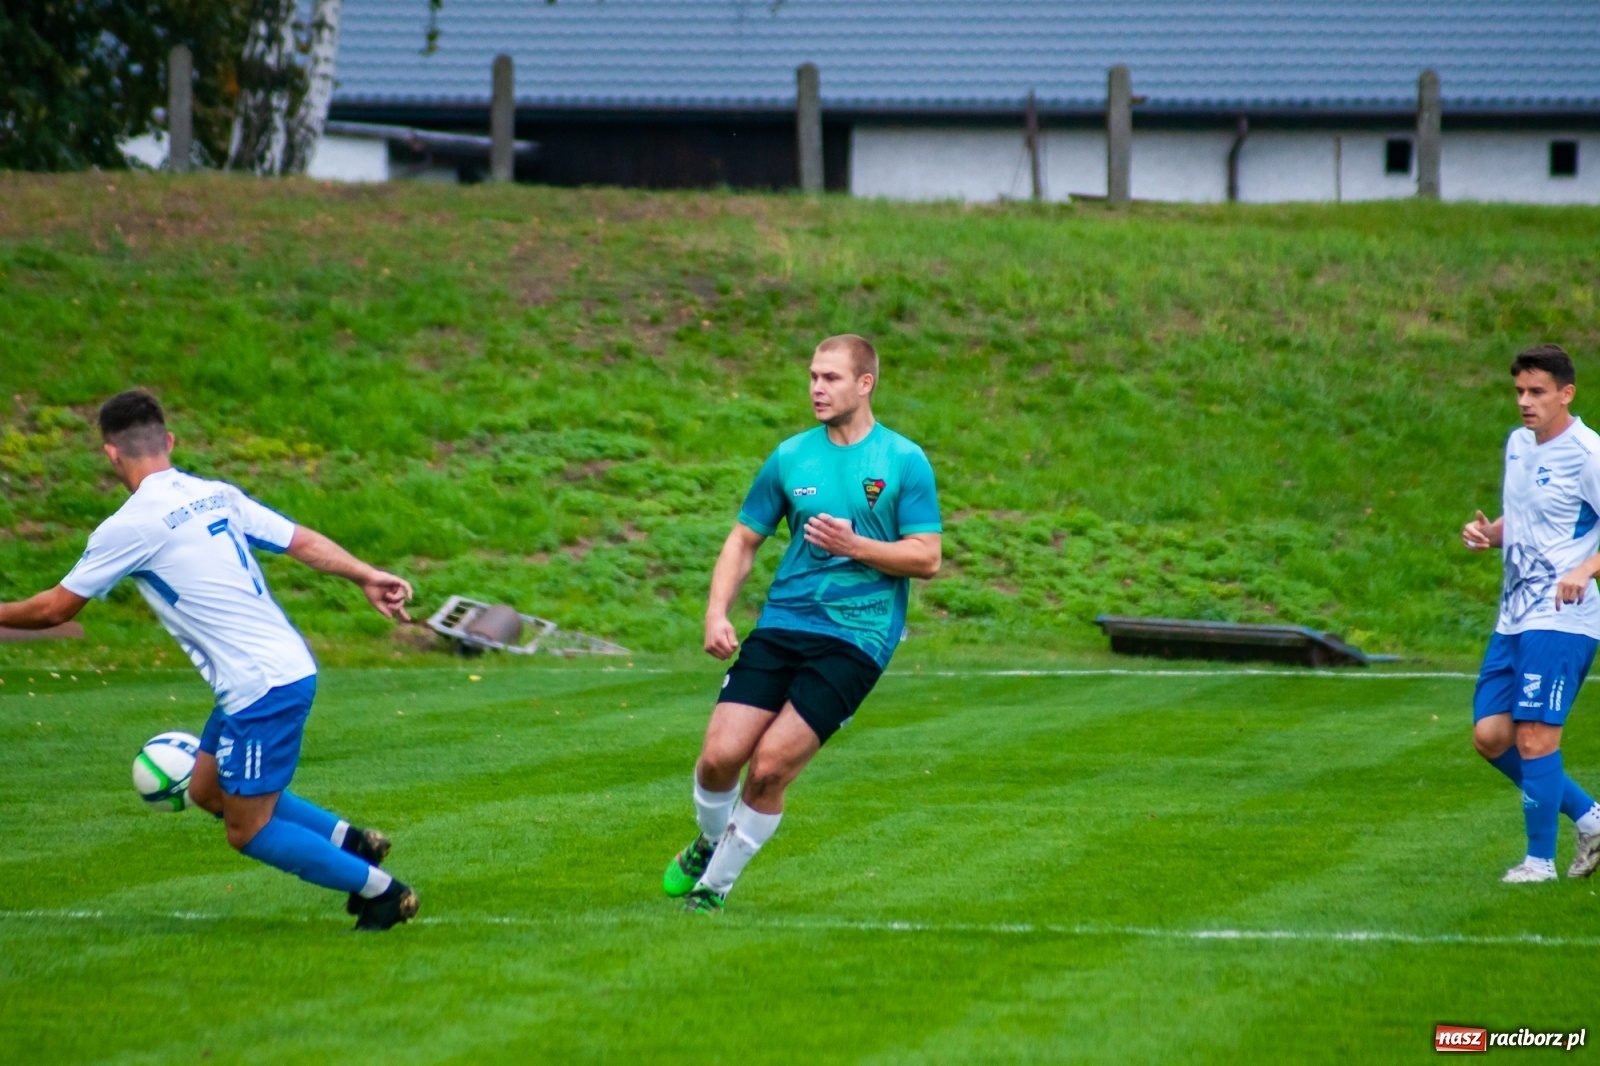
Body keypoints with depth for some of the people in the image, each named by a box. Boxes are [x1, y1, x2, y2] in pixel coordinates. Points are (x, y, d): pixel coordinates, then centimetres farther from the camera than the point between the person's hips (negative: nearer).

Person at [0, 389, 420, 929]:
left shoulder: (130, 527, -11)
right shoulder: (216, 495, 9)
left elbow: (56, 607, -3)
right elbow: (302, 541, 6)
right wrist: (368, 577, 10)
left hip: (263, 689, -8)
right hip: (289, 667, 8)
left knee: (248, 832, 4)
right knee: (207, 791, 21)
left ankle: (382, 891, 8)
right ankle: (351, 841, 20)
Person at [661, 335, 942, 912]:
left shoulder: (905, 461, -1)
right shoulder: (790, 456, 9)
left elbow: (927, 557, -3)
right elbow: (743, 540, 15)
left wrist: (855, 546, -17)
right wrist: (716, 613, 0)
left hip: (854, 638, -3)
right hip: (781, 623, 3)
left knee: (770, 766, -13)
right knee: (720, 755, -8)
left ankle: (714, 885, 7)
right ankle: (708, 843, 24)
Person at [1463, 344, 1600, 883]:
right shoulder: (1518, 444, 13)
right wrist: (1487, 533, 6)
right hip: (1514, 617, 9)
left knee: (1535, 736, -11)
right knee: (1490, 736, 5)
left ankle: (1541, 860, 2)